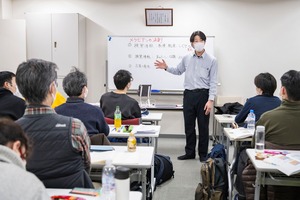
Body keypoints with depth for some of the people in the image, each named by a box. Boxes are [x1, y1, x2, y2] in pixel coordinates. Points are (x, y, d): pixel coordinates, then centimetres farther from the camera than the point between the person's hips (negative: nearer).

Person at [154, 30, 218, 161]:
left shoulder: (211, 60, -5)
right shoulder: (187, 58, 7)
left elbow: (213, 82, -7)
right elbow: (178, 71, 24)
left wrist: (210, 100, -15)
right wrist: (166, 68, 7)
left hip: (203, 94, -4)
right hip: (188, 94, 4)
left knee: (203, 126, 6)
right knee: (189, 125, 11)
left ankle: (203, 154, 19)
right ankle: (190, 152, 24)